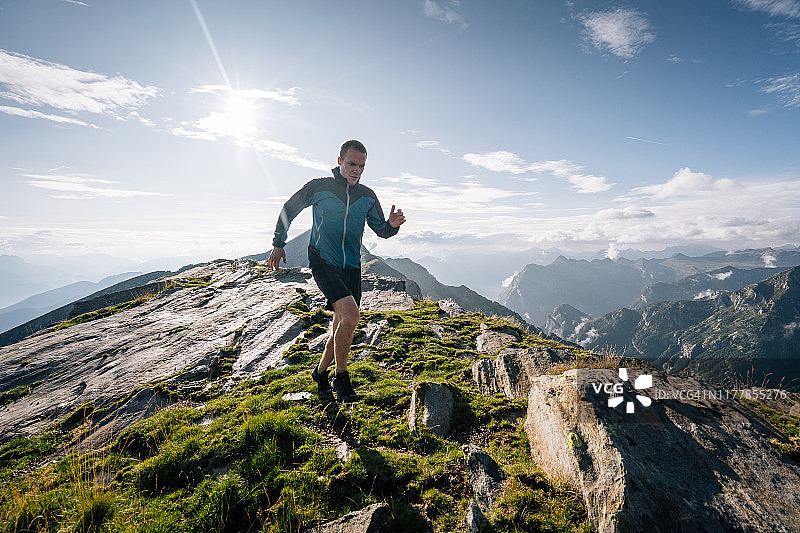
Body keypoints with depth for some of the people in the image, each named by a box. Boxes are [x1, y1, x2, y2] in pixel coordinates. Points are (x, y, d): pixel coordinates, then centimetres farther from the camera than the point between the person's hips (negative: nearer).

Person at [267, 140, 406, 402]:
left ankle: (321, 371, 33)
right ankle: (341, 377, -3)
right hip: (323, 262, -5)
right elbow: (288, 210, 9)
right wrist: (278, 244, 10)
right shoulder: (319, 187, -4)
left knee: (342, 326, 9)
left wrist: (393, 225, -11)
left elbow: (381, 230, 12)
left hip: (352, 268, 5)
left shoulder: (367, 196, 7)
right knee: (350, 315, -24)